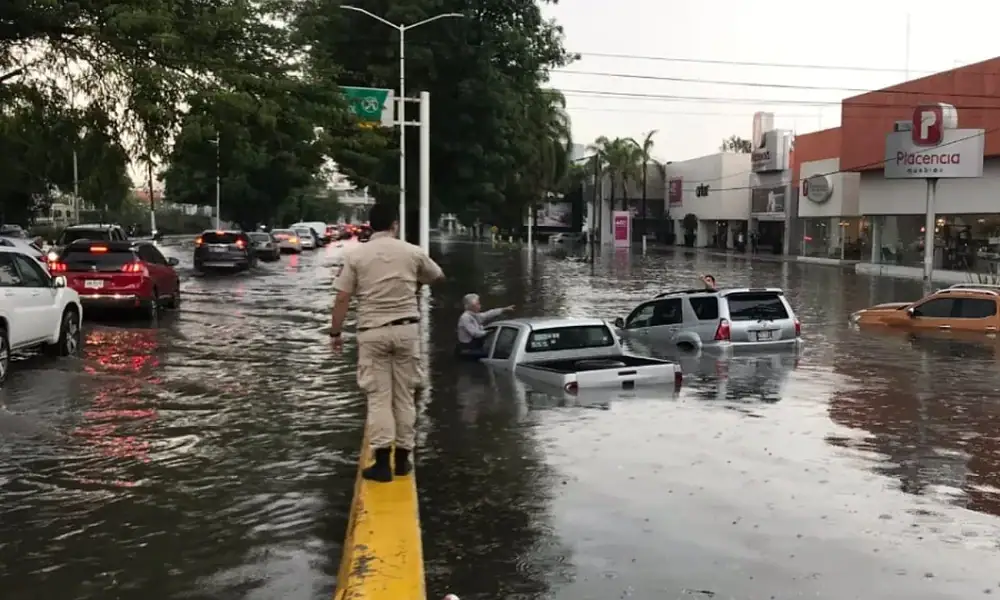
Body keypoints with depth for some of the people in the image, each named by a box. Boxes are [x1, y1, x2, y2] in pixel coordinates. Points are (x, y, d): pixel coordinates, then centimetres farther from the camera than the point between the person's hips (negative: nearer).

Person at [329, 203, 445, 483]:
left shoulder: (355, 256, -2)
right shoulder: (412, 252, 1)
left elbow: (342, 299, -3)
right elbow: (438, 276, 20)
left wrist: (335, 333, 7)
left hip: (372, 332, -1)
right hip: (406, 329, 1)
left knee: (378, 396, 3)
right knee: (404, 395, 10)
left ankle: (383, 462, -1)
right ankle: (402, 459, 16)